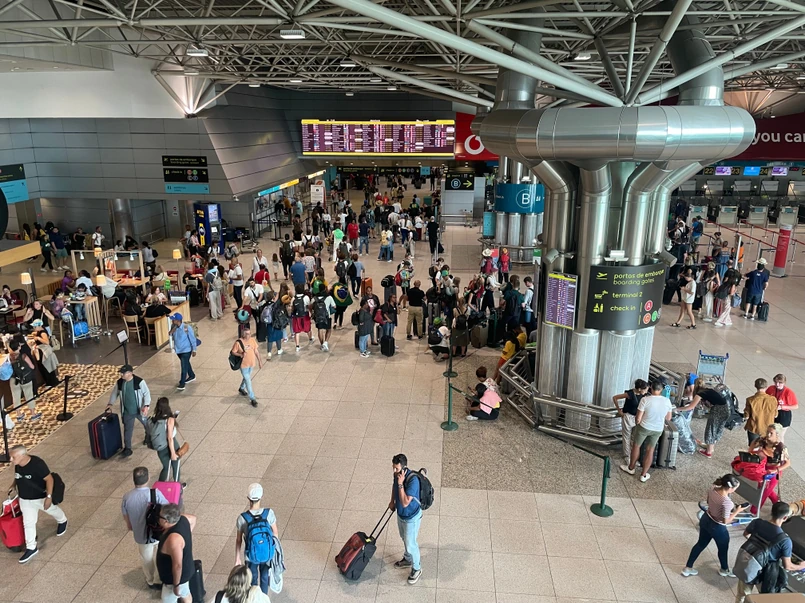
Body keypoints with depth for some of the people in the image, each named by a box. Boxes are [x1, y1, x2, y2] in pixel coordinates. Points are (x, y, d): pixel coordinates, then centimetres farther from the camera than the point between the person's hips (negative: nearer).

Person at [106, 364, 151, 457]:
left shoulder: (139, 381, -22)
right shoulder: (120, 382, -7)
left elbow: (146, 393, -15)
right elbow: (115, 393, 9)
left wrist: (146, 406, -25)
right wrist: (110, 404, -2)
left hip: (139, 410, -3)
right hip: (127, 411, 3)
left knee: (147, 426, 19)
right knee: (127, 429, 12)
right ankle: (127, 448, 25)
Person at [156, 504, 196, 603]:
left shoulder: (174, 539, -40)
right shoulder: (181, 518, -16)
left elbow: (177, 565, -33)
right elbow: (193, 519, 8)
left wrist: (176, 585, -20)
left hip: (177, 576, -8)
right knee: (185, 594, 30)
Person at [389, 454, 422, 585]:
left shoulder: (413, 480, -38)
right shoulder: (398, 474, -14)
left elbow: (405, 503, -38)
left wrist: (400, 484, -40)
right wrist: (392, 501, 14)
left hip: (411, 517, -7)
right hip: (400, 514, 7)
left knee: (410, 544, 10)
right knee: (404, 539, 28)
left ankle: (416, 569, 34)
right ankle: (408, 559, 52)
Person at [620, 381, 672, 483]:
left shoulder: (645, 399, -22)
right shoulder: (667, 401, -11)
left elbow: (638, 419, -17)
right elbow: (668, 418, 2)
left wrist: (636, 424, 4)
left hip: (644, 427, -3)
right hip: (658, 430, 3)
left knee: (636, 446, 19)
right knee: (650, 450, 16)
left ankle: (631, 468, 36)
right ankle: (643, 475, 24)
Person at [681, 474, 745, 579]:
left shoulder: (712, 490, -13)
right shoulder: (727, 502, -34)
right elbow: (726, 521, -26)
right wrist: (737, 511, -17)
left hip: (705, 519, 6)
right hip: (717, 528, -6)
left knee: (701, 544, 25)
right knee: (723, 549, 24)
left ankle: (687, 568, 34)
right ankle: (724, 570, 52)